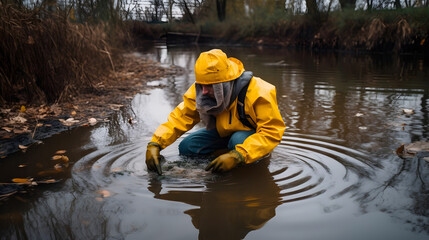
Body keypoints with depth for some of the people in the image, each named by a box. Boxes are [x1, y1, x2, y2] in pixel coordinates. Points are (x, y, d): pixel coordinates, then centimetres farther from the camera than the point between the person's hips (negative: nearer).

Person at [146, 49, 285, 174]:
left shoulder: (258, 93, -34)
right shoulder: (199, 91, -18)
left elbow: (271, 133, -35)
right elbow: (180, 117, -13)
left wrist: (237, 156, -47)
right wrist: (155, 144, -28)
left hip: (255, 134, -5)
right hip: (224, 132, 5)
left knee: (239, 140, -38)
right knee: (186, 147, -11)